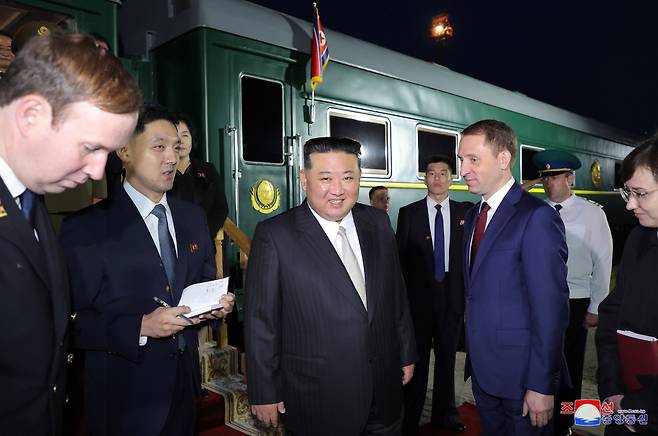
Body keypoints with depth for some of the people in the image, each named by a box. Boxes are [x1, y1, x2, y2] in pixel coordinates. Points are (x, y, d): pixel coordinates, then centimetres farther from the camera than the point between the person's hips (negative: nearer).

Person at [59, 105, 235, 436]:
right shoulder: (85, 228, -14)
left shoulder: (193, 217, 3)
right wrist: (141, 327, -26)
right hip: (124, 389, -5)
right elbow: (73, 320, -15)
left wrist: (217, 303, -8)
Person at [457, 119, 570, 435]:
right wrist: (474, 357, 11)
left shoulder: (536, 217, -18)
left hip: (521, 374, -7)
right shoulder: (473, 216, 8)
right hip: (482, 369, 7)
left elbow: (550, 309, -20)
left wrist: (542, 385, -18)